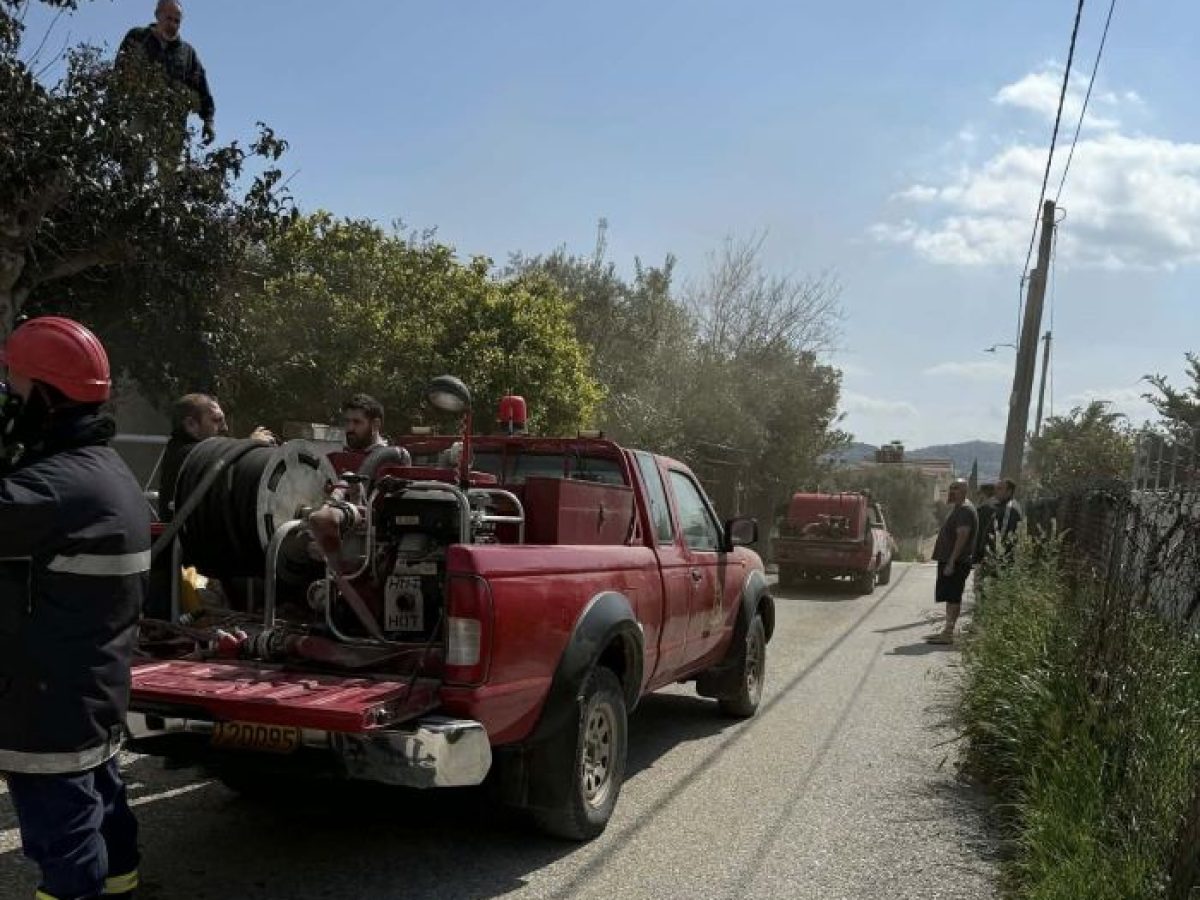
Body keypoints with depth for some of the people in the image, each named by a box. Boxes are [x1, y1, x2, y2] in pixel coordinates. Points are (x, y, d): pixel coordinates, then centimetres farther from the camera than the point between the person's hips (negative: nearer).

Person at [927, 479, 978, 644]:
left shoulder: (964, 510, -16)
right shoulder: (958, 508, 18)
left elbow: (962, 537, -24)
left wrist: (951, 562, -26)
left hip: (956, 562, -11)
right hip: (949, 561, 11)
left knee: (953, 598, -8)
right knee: (951, 598, 14)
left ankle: (948, 634, -8)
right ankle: (947, 631, 20)